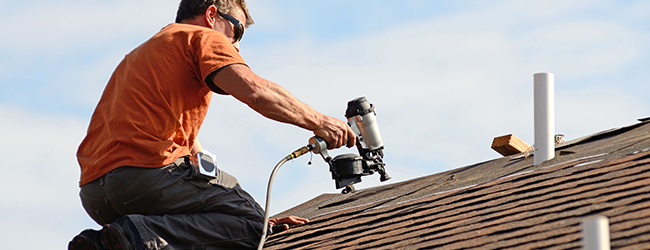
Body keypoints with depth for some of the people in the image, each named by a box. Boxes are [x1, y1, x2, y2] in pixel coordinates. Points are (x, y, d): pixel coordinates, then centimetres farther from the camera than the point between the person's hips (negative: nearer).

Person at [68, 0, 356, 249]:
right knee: (253, 224, -4)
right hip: (145, 170, -9)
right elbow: (254, 90, -13)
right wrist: (317, 121, 1)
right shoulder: (203, 38, 8)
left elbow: (191, 150, 32)